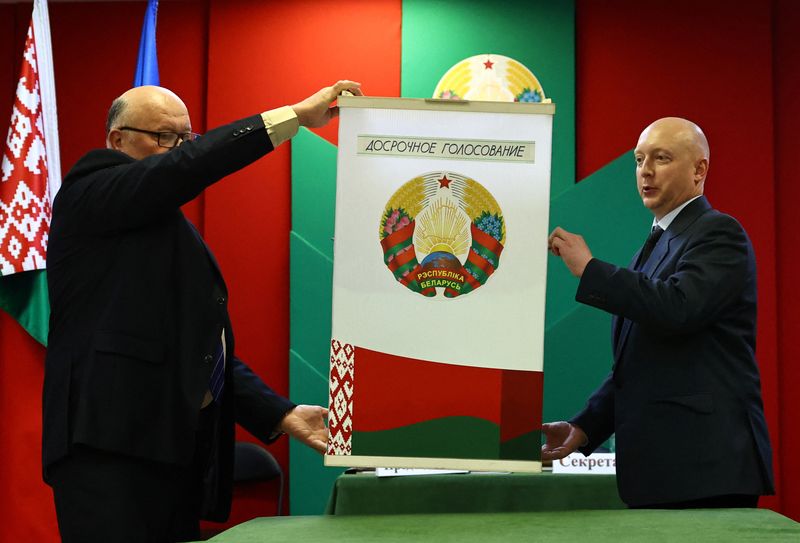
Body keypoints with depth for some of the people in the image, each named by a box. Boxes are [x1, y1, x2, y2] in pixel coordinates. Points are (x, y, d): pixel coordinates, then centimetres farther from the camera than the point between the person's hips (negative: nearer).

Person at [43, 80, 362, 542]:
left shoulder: (173, 231, 25)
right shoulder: (89, 193, 1)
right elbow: (181, 168, -17)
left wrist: (280, 414, 8)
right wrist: (297, 115, -19)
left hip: (176, 449, 8)